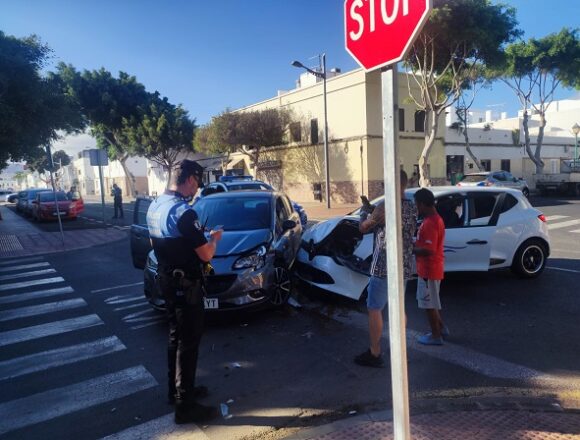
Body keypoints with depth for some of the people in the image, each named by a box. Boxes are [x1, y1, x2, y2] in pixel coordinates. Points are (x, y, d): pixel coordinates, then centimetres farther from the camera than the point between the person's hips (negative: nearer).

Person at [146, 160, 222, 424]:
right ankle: (185, 406, 12)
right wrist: (213, 239, -1)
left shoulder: (155, 206, 5)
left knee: (176, 337, 21)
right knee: (188, 343, 1)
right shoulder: (184, 211, -24)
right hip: (185, 285, -9)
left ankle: (176, 390, 35)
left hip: (166, 280, 9)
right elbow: (206, 255, -23)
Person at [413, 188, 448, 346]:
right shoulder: (434, 219, 9)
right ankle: (441, 328, 34)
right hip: (430, 268, 10)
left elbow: (428, 250, -27)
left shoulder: (430, 223, -24)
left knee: (429, 303, 3)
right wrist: (414, 244, 6)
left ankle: (436, 336, 15)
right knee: (432, 302, 22)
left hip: (429, 269, -10)